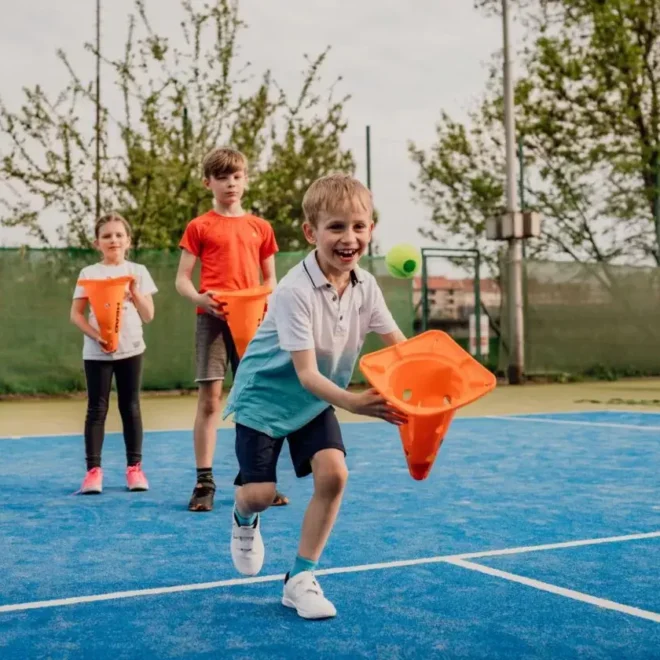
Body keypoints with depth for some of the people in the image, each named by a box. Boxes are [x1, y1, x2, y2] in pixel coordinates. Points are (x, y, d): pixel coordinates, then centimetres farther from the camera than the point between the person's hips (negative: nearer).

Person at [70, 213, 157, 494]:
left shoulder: (137, 272, 4)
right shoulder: (89, 273, 1)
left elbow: (148, 316, 3)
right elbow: (76, 314, -2)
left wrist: (134, 292, -13)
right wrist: (96, 336, -16)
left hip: (130, 349, 1)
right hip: (97, 352, -1)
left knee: (130, 407, 5)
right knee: (97, 409, 0)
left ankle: (134, 468, 12)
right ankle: (93, 470, 2)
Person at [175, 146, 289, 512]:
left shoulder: (260, 227, 13)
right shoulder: (199, 227, 5)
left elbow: (270, 279, 17)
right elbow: (182, 279, 3)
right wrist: (199, 298, -18)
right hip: (212, 318, -3)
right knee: (209, 398, -5)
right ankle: (204, 482, 0)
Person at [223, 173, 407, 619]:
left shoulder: (365, 286, -11)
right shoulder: (295, 291, -30)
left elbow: (398, 345, -8)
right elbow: (306, 373, -35)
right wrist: (352, 402, -53)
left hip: (315, 401, 5)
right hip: (265, 397, -5)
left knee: (333, 473, -15)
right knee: (259, 493, -9)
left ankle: (301, 579, 1)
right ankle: (245, 521, 32)